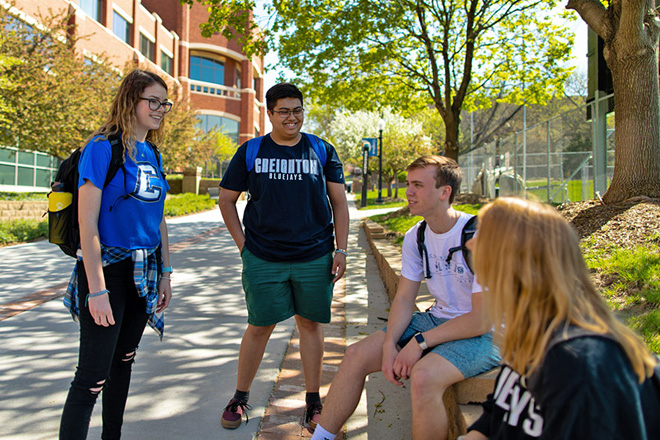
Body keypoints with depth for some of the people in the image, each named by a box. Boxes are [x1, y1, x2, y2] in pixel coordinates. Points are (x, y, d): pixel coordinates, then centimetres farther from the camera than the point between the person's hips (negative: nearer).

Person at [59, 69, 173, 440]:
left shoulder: (152, 154, 10)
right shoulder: (103, 148, -13)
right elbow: (87, 223, -17)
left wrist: (165, 273, 14)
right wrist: (97, 290, -20)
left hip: (144, 270, 8)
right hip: (108, 268, -8)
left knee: (124, 360, 18)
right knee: (93, 376, -6)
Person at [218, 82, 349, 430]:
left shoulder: (321, 151, 5)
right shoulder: (251, 152, 3)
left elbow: (339, 202, 6)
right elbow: (226, 199, 10)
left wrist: (341, 250, 0)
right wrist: (242, 243, 3)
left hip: (314, 257, 1)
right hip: (263, 259, 0)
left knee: (310, 324, 9)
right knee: (259, 326, 6)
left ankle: (313, 401, 23)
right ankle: (240, 398, 25)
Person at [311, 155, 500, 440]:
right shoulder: (416, 237, 1)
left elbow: (482, 320, -22)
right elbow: (404, 298, 4)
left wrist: (421, 342, -20)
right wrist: (389, 344, -13)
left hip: (482, 335, -7)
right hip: (437, 319, 7)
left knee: (423, 376, -34)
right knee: (356, 355, -5)